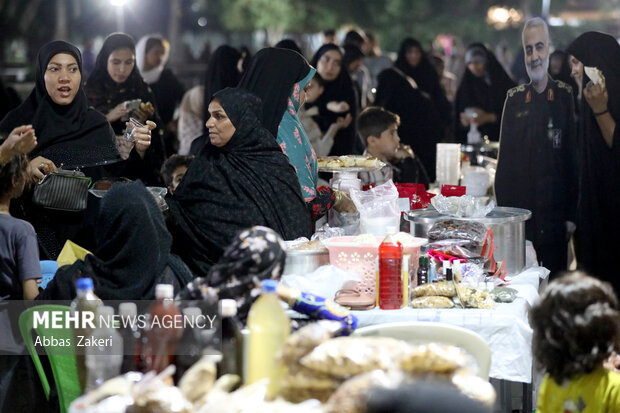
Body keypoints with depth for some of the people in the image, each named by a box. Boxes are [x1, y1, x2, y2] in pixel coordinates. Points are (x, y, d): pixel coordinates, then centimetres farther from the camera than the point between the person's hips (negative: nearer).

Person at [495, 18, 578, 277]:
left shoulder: (566, 97, -1)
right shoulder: (514, 99, 6)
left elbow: (574, 158, -1)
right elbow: (505, 160, 8)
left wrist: (571, 215, -5)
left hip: (555, 217, -2)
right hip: (520, 216, 2)